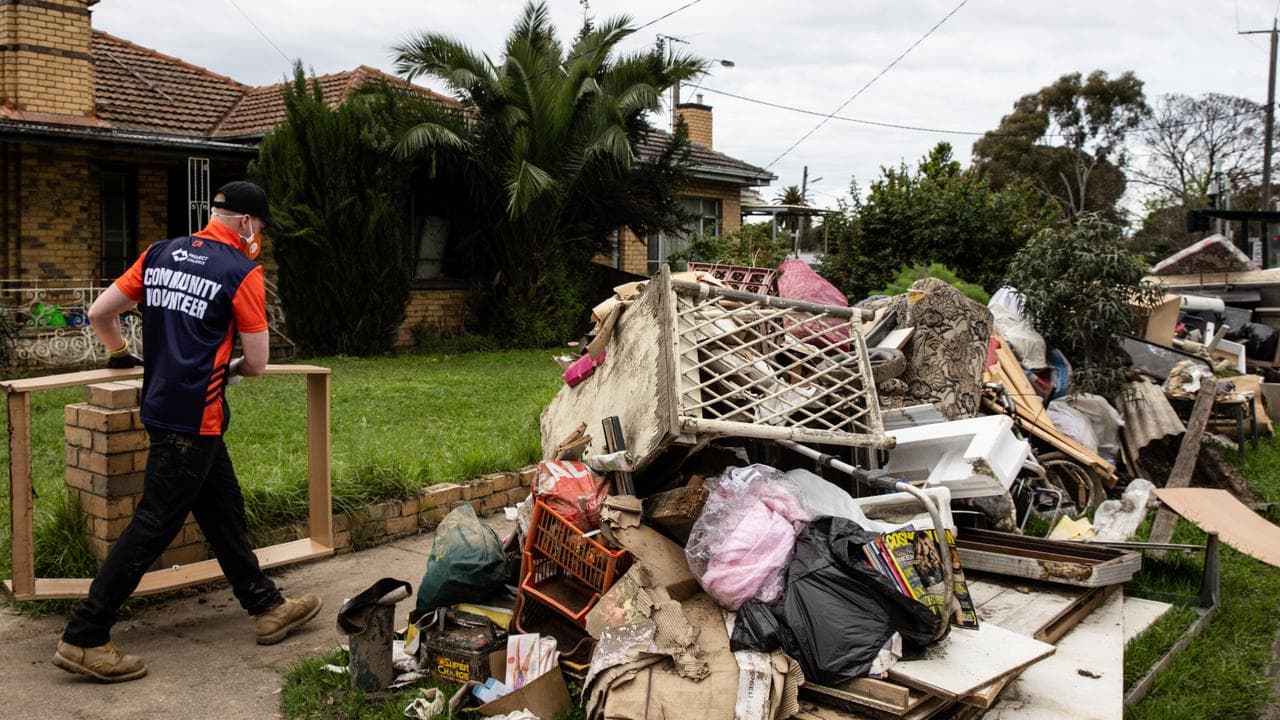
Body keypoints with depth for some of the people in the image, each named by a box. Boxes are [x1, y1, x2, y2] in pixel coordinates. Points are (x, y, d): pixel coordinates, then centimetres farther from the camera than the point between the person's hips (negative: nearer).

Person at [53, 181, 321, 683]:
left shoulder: (160, 255, 9)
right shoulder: (242, 272, -9)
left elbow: (99, 314, 10)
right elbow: (256, 363, -8)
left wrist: (121, 353, 28)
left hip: (161, 408, 8)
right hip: (193, 418, -8)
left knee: (224, 512, 15)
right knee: (152, 528, -1)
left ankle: (266, 607, 27)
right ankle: (83, 640, 6)